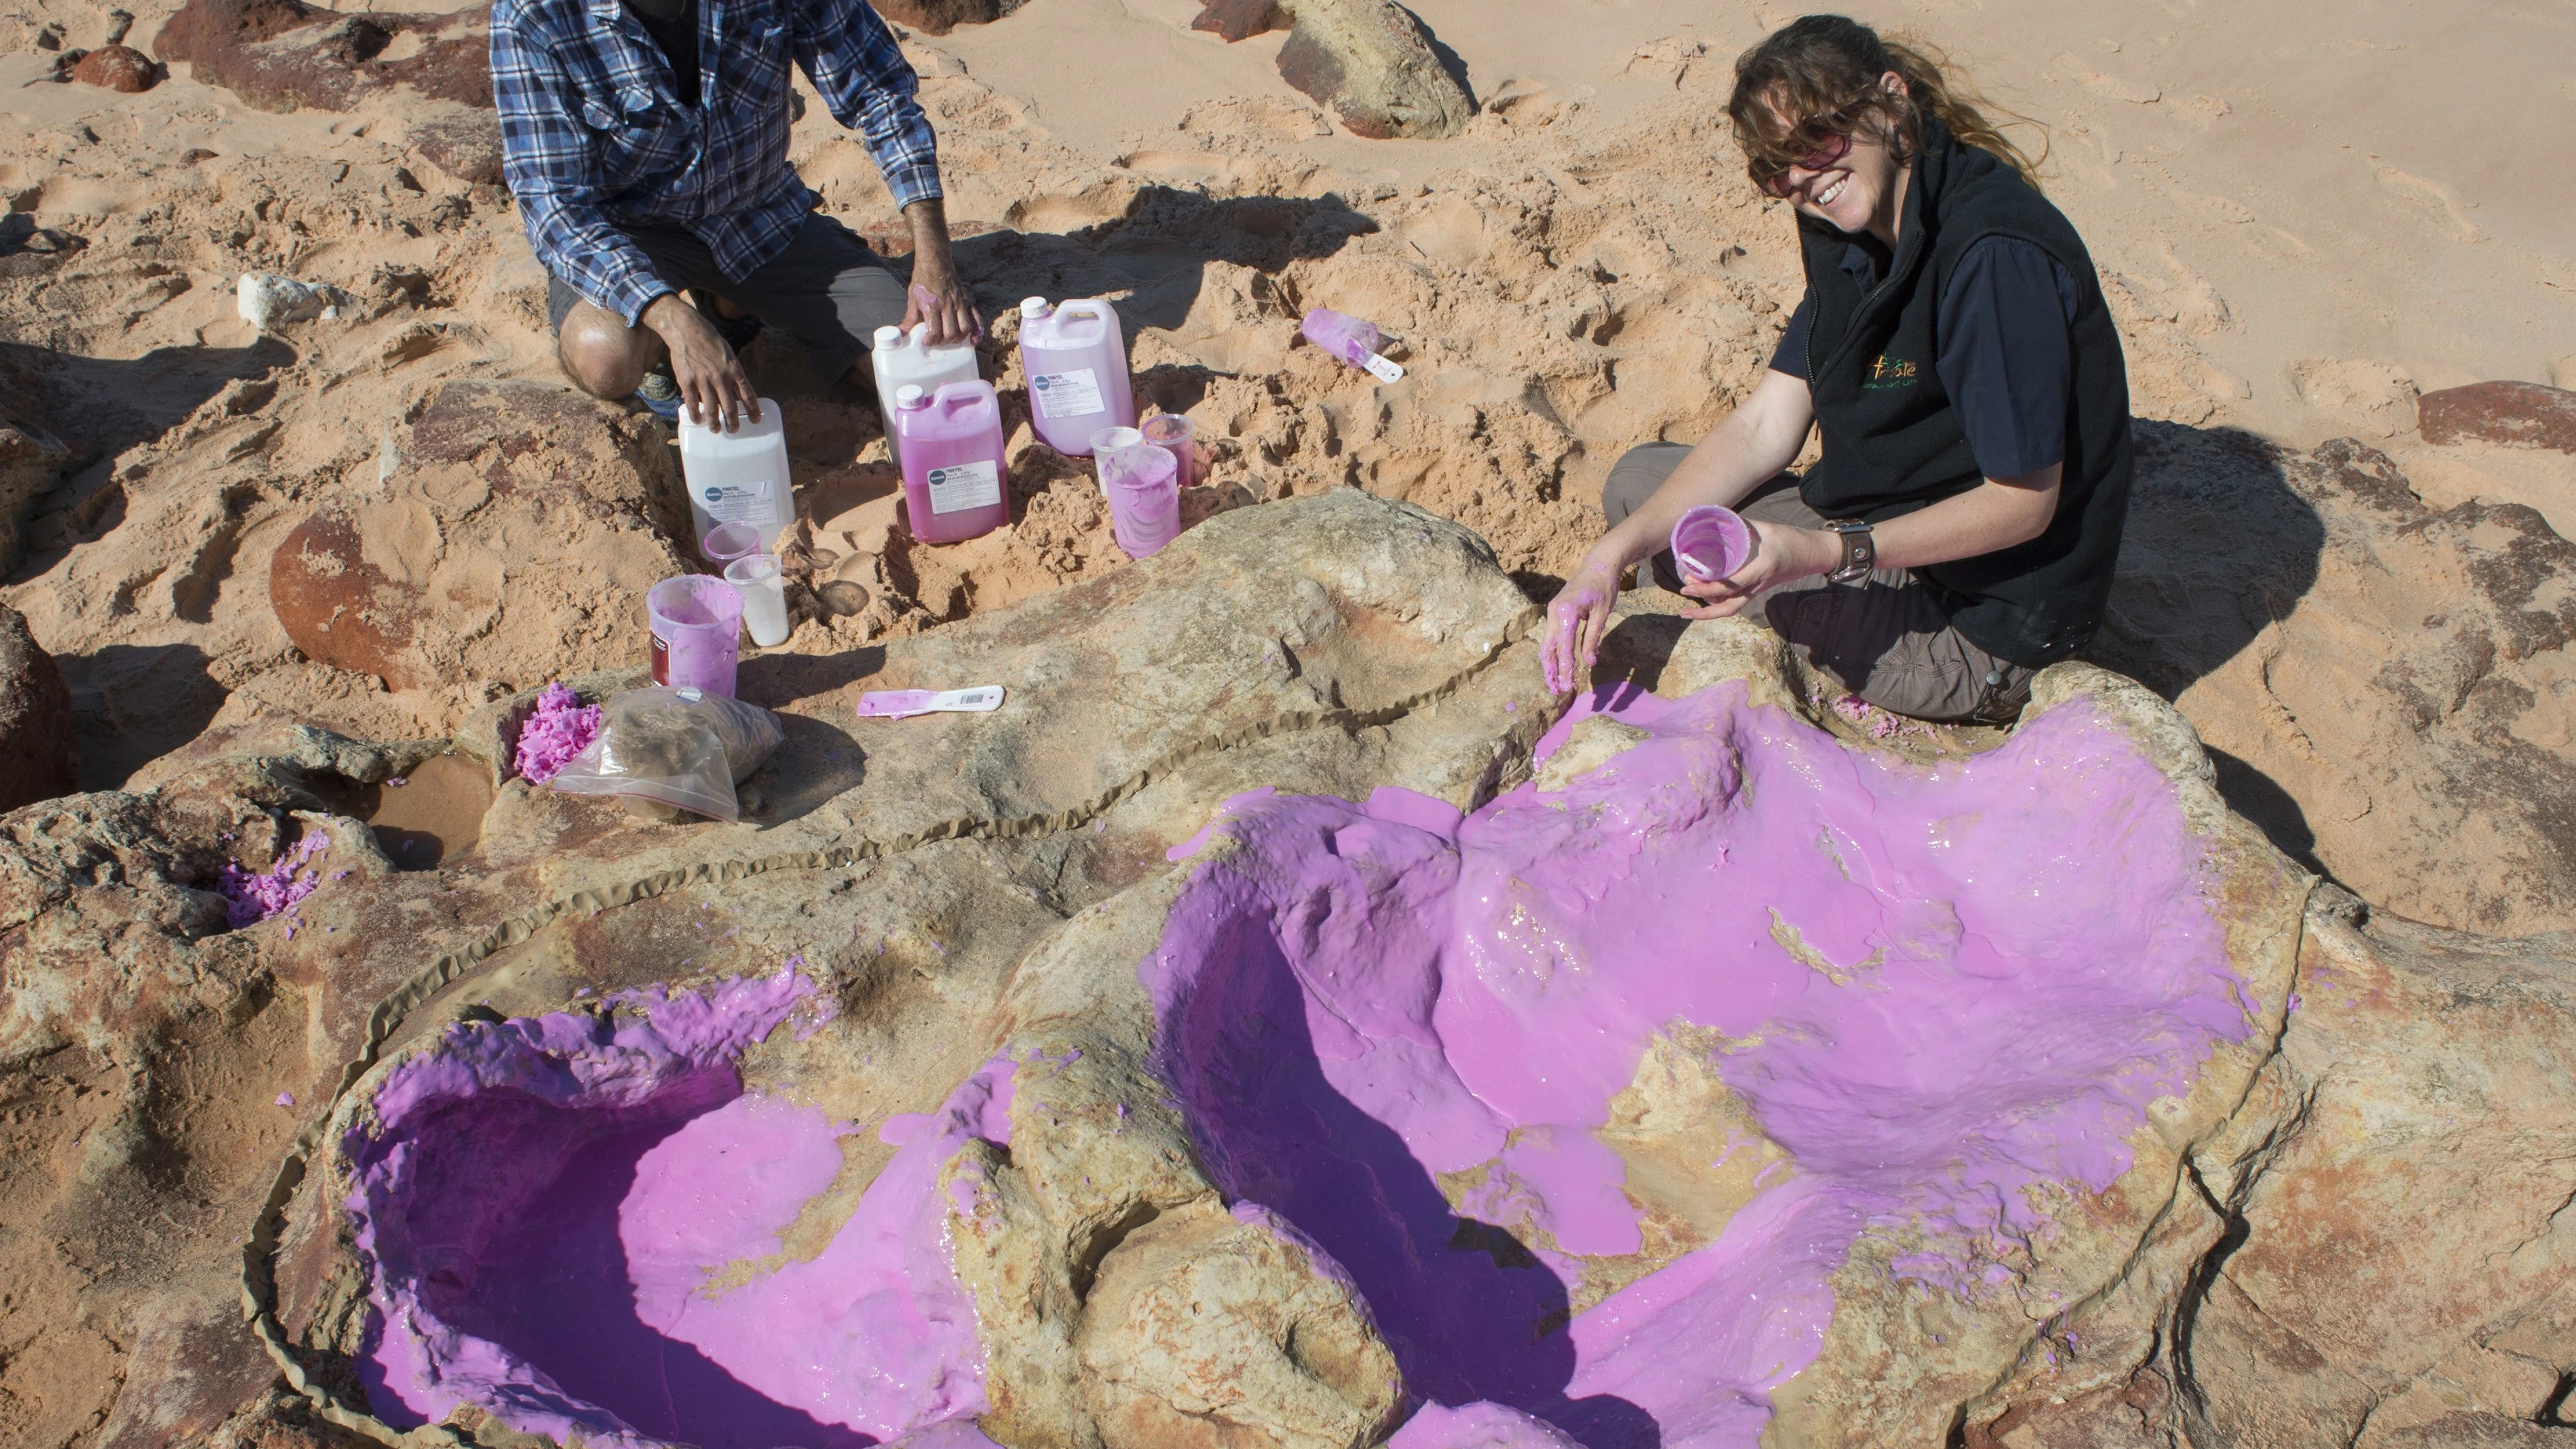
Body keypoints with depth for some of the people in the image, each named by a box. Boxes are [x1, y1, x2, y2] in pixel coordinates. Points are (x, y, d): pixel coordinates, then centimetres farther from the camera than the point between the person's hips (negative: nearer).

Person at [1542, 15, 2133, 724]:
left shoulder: (1998, 258, -26)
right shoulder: (1855, 239, 2)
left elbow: (2025, 501, -24)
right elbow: (1762, 429, -3)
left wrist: (1826, 553, -34)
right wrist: (1613, 553, -16)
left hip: (1975, 630, -9)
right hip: (1887, 529, 9)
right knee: (1639, 481, 9)